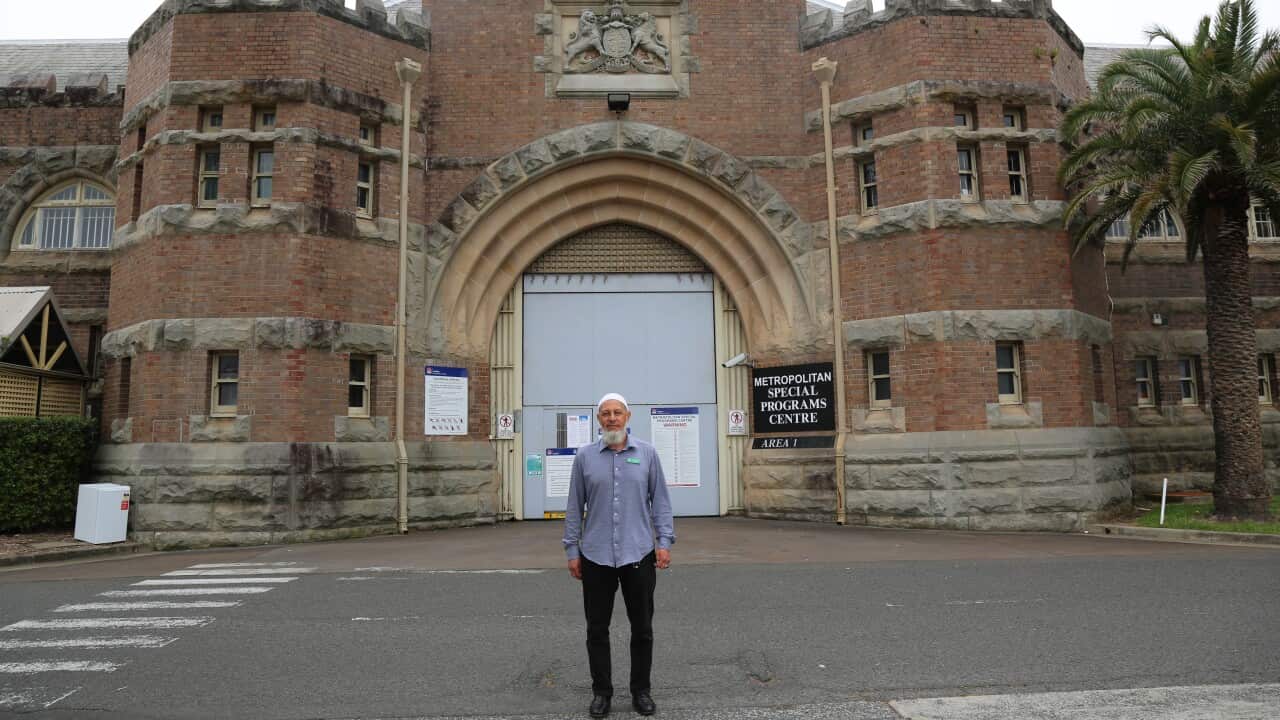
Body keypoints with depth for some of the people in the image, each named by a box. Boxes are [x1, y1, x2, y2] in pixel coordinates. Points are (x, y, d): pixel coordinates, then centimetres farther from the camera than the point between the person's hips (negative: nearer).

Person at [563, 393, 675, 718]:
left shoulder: (647, 453, 2)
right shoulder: (585, 456, 2)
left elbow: (660, 500, 3)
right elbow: (575, 506, 4)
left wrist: (665, 541, -5)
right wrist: (572, 550, 2)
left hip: (639, 554, 0)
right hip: (596, 556, 0)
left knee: (642, 628, 9)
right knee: (597, 629, 9)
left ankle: (641, 690, 25)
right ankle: (601, 691, 24)